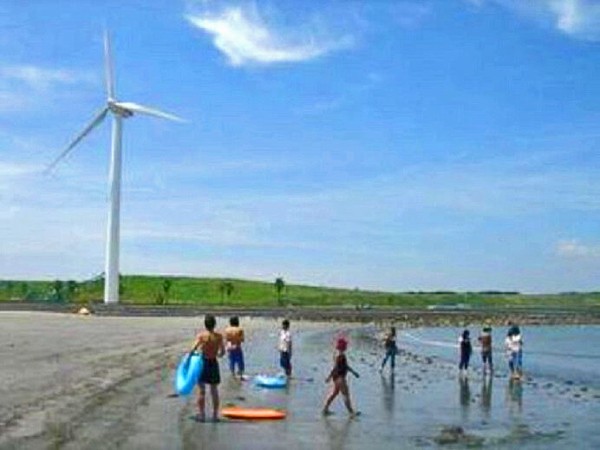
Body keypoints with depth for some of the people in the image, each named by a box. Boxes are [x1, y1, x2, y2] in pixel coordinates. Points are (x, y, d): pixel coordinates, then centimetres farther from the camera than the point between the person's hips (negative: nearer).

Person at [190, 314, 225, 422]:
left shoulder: (201, 335, -11)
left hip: (203, 363, -2)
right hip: (213, 363, 2)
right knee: (214, 391, 12)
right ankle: (215, 414, 16)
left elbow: (194, 349, -20)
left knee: (201, 390, 7)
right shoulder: (219, 336, -5)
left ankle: (201, 414, 8)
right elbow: (222, 352, -1)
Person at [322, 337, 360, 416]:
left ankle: (325, 409, 21)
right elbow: (336, 367, -24)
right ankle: (351, 412, 3)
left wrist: (353, 372, 22)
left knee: (334, 393, 17)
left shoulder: (338, 353, 11)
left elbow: (345, 365, 20)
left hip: (338, 377, 11)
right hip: (339, 377, -11)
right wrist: (329, 377, -24)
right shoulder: (340, 355, -21)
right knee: (346, 394, -3)